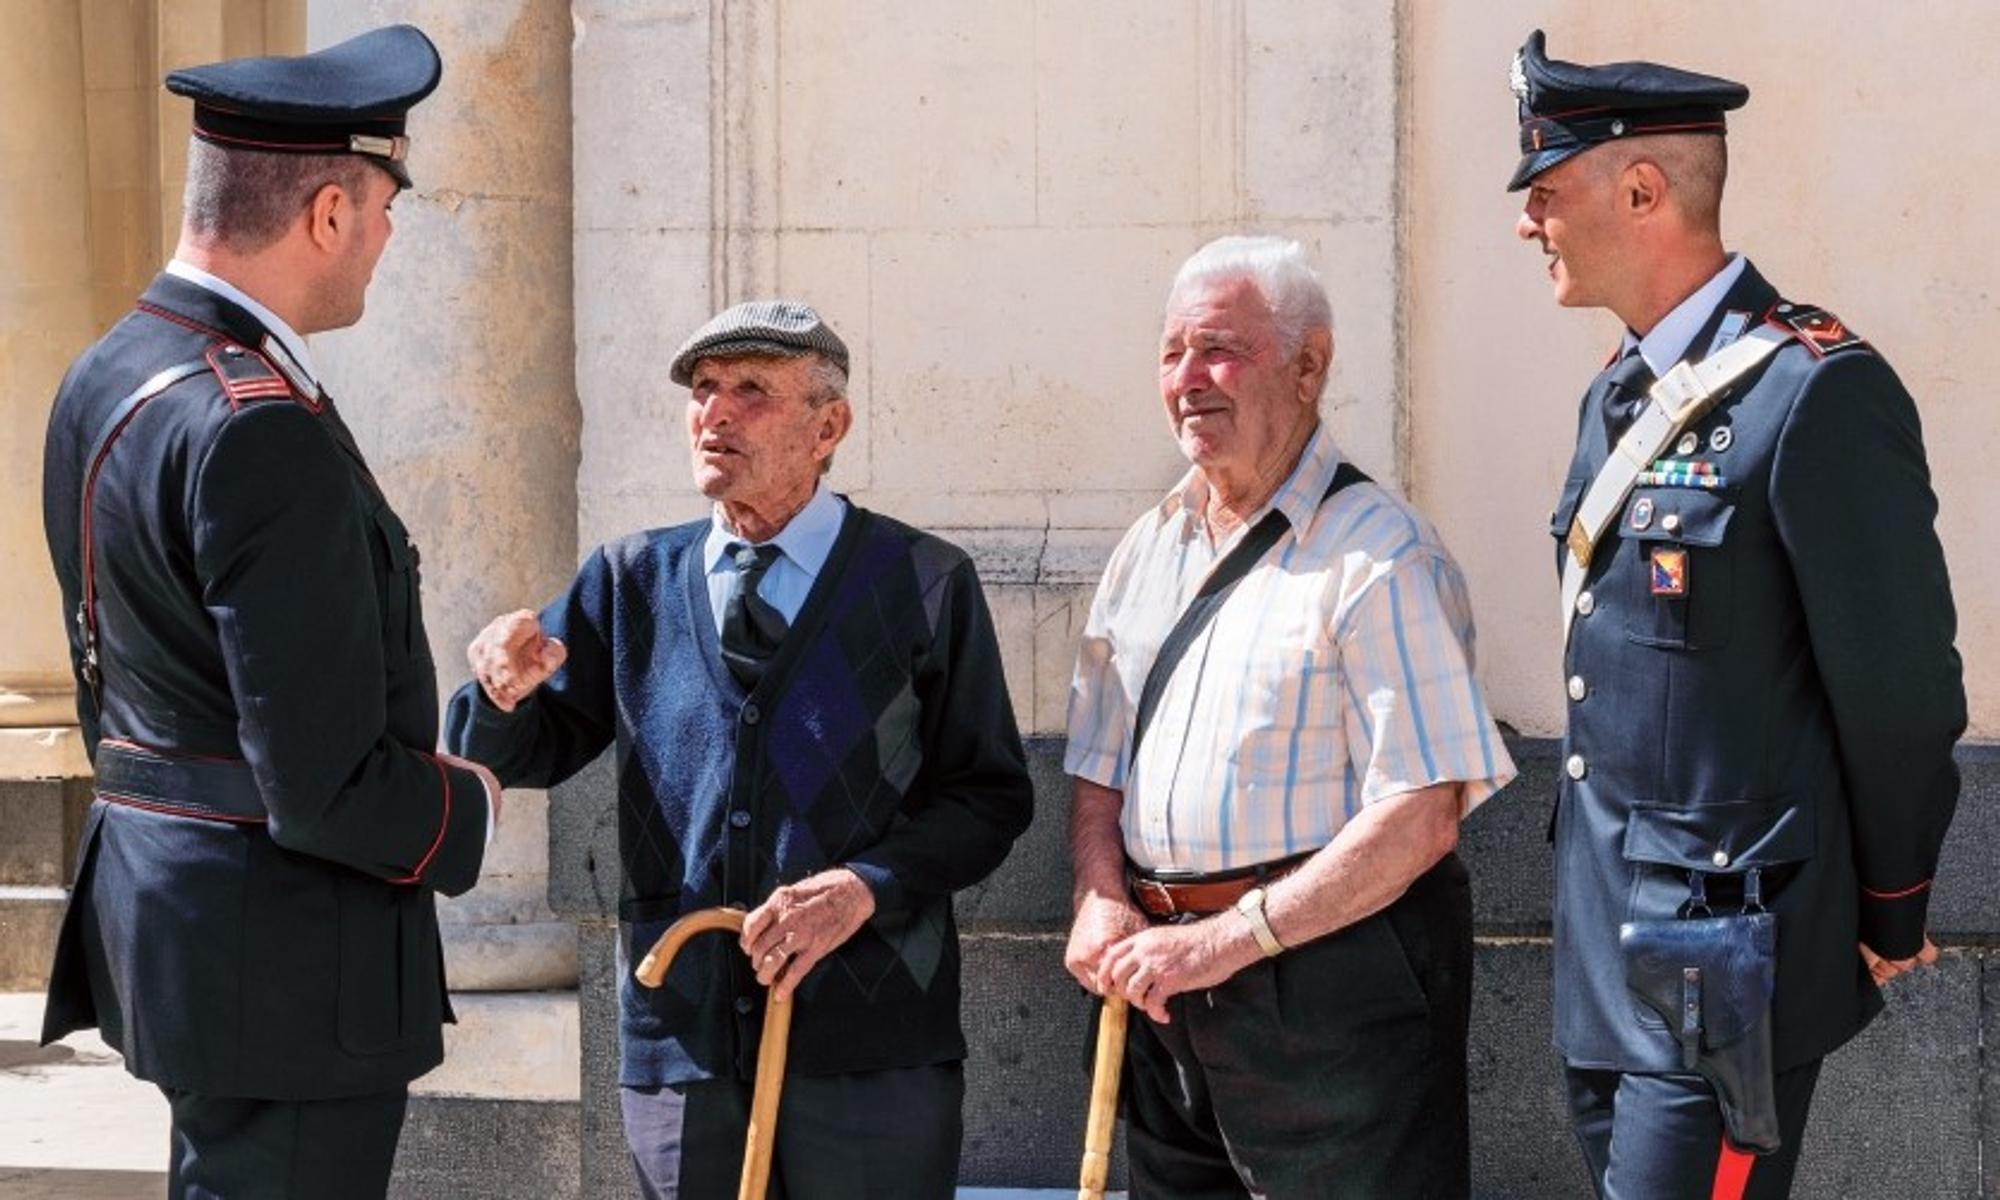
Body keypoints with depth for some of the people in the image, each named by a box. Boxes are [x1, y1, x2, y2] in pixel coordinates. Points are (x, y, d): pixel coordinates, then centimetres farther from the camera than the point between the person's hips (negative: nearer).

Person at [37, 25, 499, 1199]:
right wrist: (468, 810, -6)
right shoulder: (263, 431, -24)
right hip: (280, 953, -10)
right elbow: (326, 784, -24)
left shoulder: (105, 377, 6)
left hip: (163, 905, 10)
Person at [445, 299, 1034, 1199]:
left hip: (870, 1045, -2)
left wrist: (865, 887, -16)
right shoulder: (633, 580, 8)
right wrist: (507, 693, -16)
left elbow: (989, 796, -1)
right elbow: (531, 755, 7)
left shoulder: (926, 583, 0)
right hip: (682, 1038, 2)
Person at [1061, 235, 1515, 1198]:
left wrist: (1230, 938, -18)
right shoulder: (1150, 549, 12)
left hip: (1332, 982, -7)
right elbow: (1099, 773, 17)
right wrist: (1102, 902, -3)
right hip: (1166, 990, 7)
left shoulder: (1376, 554, -11)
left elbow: (1422, 818, -19)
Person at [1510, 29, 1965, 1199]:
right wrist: (1596, 879, 18)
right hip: (1610, 939, 9)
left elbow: (1901, 689, -14)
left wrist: (1890, 918, -5)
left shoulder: (1816, 391, -17)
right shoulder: (1618, 397, 11)